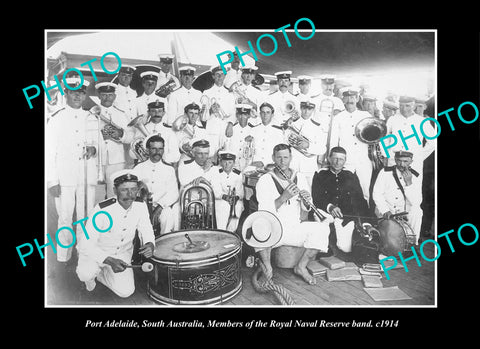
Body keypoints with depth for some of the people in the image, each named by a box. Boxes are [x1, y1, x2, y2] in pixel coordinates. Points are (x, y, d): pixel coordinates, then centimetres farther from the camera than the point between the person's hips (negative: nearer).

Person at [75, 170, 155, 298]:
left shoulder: (141, 206, -18)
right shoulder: (102, 210, -32)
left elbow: (146, 231, -6)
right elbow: (86, 245, -31)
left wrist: (150, 244, -30)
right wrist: (110, 261, -44)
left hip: (122, 252, 4)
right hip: (96, 250, -3)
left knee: (126, 291, -8)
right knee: (87, 274, -32)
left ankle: (101, 274, 23)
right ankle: (90, 272, 8)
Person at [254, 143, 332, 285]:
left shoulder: (299, 179, 8)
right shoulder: (265, 180, -5)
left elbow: (306, 209, 8)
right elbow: (264, 212, -15)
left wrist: (306, 201, -16)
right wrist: (284, 196, -28)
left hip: (294, 229, 4)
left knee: (321, 229, -18)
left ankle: (301, 267, -2)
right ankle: (267, 268, -11)